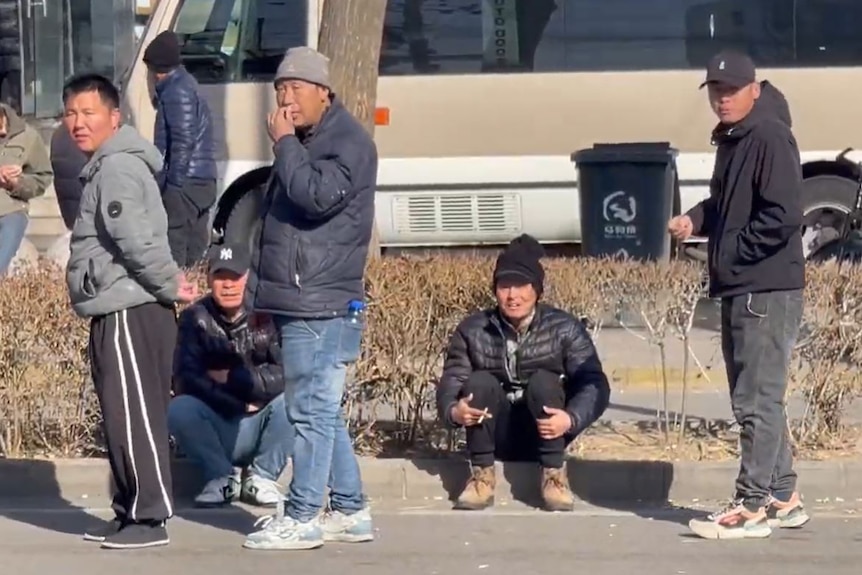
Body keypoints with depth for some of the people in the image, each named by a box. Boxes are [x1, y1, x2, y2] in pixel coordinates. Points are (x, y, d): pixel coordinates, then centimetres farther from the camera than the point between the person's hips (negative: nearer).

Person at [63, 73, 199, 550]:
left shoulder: (118, 167, -15)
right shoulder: (103, 167, 19)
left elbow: (137, 239, -23)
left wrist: (171, 285, -14)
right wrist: (171, 282, 9)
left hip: (130, 312, -11)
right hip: (117, 311, 11)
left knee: (134, 417, -7)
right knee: (123, 417, 14)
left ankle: (150, 518, -4)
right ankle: (130, 511, 21)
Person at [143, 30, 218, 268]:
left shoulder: (176, 91, -12)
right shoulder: (186, 84, 18)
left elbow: (183, 142, -20)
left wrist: (173, 181, -21)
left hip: (184, 183, -10)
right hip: (203, 180, 10)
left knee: (173, 245, -9)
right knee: (195, 247, 12)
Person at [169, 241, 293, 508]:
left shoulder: (269, 316, -8)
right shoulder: (195, 318, -5)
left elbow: (287, 375, -20)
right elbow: (185, 380, -14)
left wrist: (232, 377, -19)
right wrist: (241, 404, -18)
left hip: (261, 430, -1)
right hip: (216, 433, 1)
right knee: (179, 409, -27)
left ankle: (262, 476, -5)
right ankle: (221, 477, -3)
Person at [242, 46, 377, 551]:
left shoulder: (349, 141, -9)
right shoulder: (305, 143, 20)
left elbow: (317, 197, -27)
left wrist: (284, 144, -15)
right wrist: (264, 298, 22)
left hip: (323, 307, -10)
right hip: (299, 303, 10)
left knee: (311, 411, -7)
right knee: (325, 413, 13)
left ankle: (302, 518, -4)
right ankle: (350, 511, 19)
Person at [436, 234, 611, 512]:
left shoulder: (564, 328, -9)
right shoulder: (473, 330, -5)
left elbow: (595, 384, -16)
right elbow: (450, 382, -9)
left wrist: (571, 419, -36)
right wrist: (454, 411, -33)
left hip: (545, 433, -1)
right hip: (498, 436, 1)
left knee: (543, 381, -27)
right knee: (479, 382, -24)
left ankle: (554, 475, -20)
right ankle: (482, 476, -17)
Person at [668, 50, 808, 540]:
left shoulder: (770, 137, -14)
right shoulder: (733, 139, 15)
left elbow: (783, 216, -21)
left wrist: (731, 253, -14)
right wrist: (697, 219, 6)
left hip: (768, 291, -10)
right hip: (741, 290, 10)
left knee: (758, 400, -7)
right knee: (758, 398, 15)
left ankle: (752, 506, -3)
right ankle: (783, 498, 23)